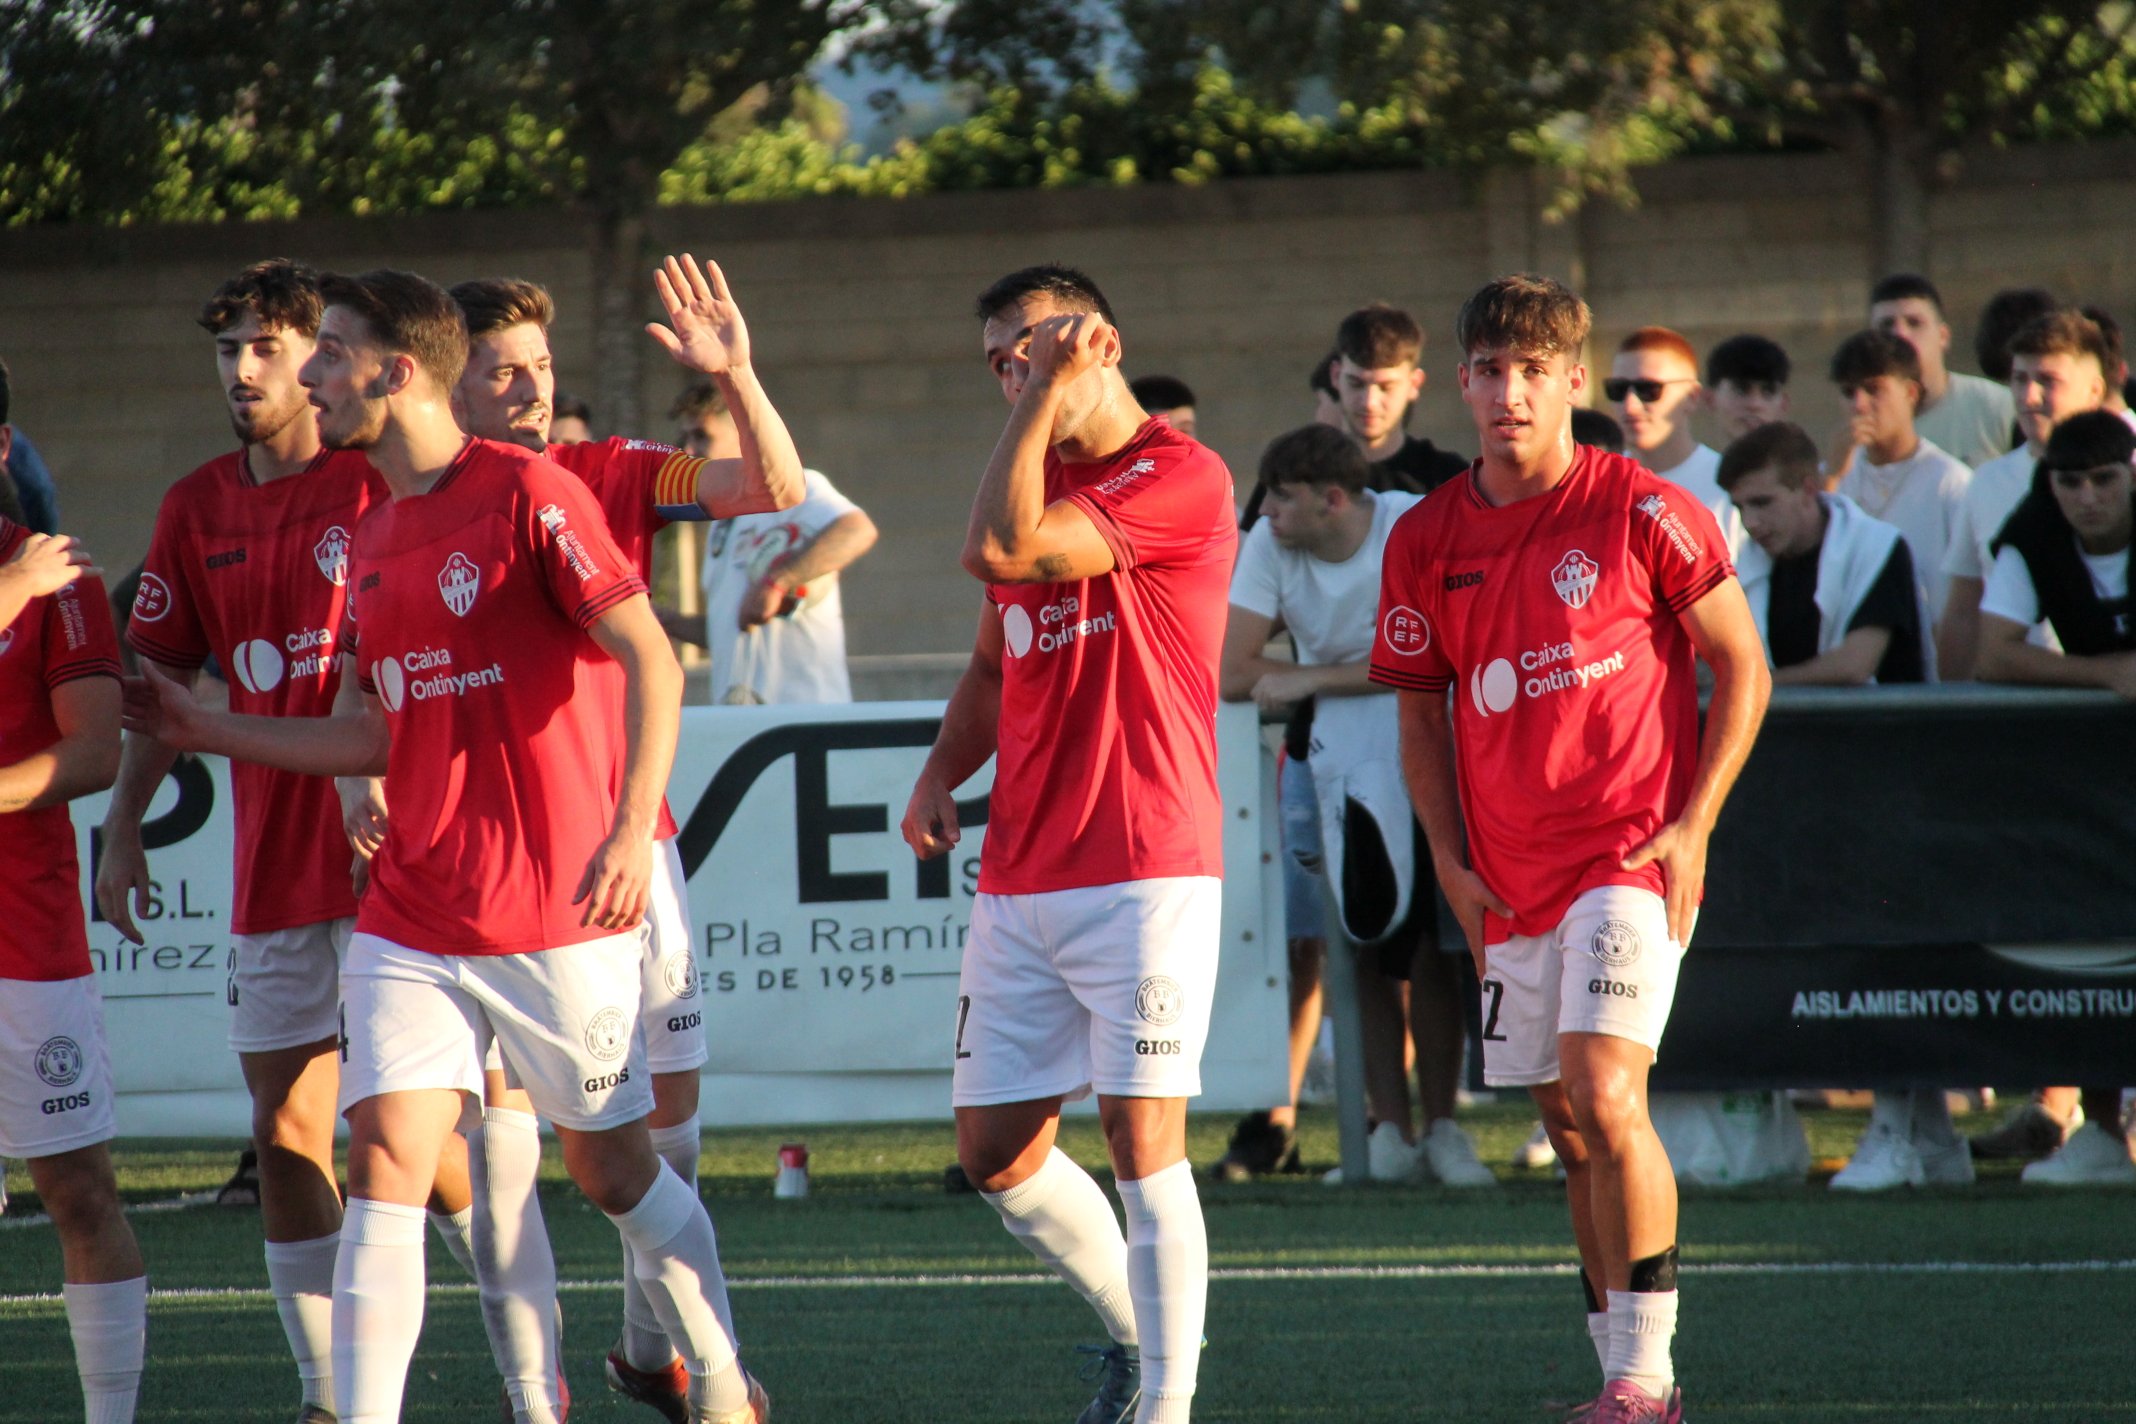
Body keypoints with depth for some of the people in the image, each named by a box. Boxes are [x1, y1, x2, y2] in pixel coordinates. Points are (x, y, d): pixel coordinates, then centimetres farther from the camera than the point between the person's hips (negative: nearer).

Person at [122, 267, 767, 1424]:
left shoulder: (527, 494, -10)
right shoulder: (372, 537, 12)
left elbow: (650, 659, -14)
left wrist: (632, 829, -24)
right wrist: (208, 732, 18)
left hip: (557, 916, -6)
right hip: (409, 922, 6)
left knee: (611, 1170, 8)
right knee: (385, 1158, -9)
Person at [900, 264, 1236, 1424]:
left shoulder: (1180, 478, -10)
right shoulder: (1039, 481, 16)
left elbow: (998, 553, -22)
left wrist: (1050, 394, -16)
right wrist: (939, 777, 10)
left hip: (1144, 875, -8)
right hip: (1018, 883, 8)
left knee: (1144, 1142, -10)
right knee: (997, 1152, 8)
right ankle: (1136, 1324, 28)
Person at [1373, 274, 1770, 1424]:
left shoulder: (1644, 512, -7)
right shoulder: (1427, 539, 5)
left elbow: (1741, 666, -1)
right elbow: (1422, 710, 15)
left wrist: (1693, 825, -8)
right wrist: (1451, 863, 5)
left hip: (1631, 855, -5)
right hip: (1510, 879, 5)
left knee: (1605, 1096, -18)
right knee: (1570, 1129, 9)